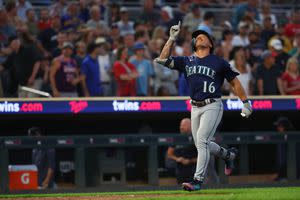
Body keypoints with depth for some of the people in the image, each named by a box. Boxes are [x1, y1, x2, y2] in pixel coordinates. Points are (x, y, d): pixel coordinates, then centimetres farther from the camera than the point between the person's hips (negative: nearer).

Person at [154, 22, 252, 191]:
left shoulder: (219, 62, 1)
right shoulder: (187, 61, 12)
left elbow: (235, 82, 6)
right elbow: (163, 59, 6)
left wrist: (246, 103, 4)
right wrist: (172, 38, 1)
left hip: (212, 106, -6)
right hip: (195, 108, 6)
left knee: (202, 140, -18)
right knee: (201, 144, 12)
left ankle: (198, 180, -18)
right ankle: (229, 155, 41)